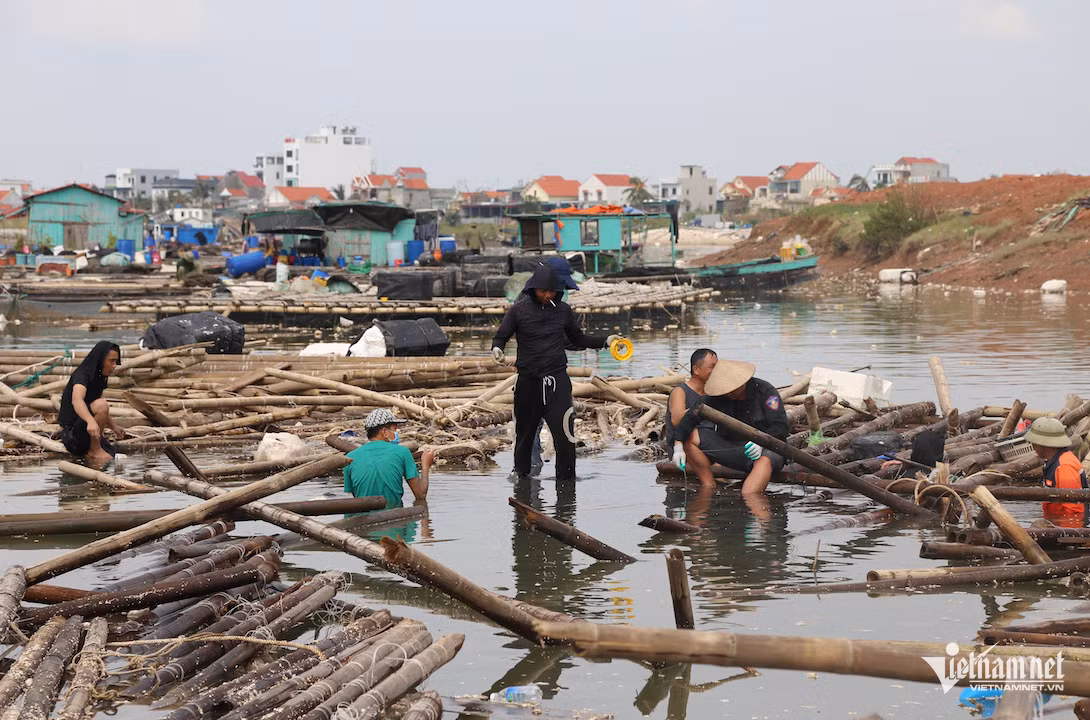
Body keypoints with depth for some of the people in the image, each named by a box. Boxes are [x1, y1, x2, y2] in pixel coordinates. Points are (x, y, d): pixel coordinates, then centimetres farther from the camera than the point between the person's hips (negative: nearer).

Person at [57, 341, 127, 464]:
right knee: (102, 404, -32)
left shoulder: (99, 378, 10)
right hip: (71, 430, -9)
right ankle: (94, 449, -17)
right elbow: (77, 400, -40)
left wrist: (114, 427, 34)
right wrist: (91, 421, -57)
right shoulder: (82, 375, -18)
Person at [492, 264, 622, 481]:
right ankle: (521, 475, 30)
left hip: (557, 380, 0)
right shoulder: (519, 310, 0)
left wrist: (605, 341, 7)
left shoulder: (563, 310, 7)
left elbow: (578, 339, 19)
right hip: (528, 380, 0)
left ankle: (566, 479, 1)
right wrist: (497, 349, -19)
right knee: (524, 432, 11)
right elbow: (501, 337, 4)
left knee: (564, 433, -10)